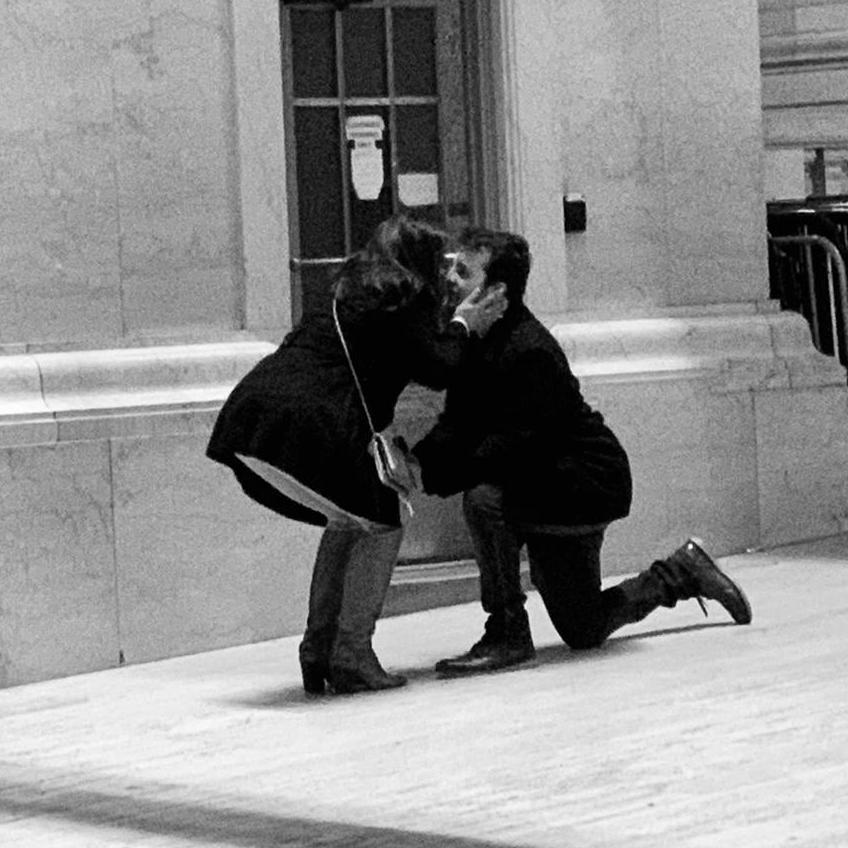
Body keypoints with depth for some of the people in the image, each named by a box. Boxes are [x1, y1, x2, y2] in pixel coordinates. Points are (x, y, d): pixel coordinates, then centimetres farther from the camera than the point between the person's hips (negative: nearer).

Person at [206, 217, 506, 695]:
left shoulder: (355, 296, 29)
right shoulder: (407, 302, 4)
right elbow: (438, 368, 0)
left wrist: (461, 326, 33)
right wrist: (464, 327, 16)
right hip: (303, 426, -8)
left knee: (348, 522, 24)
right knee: (381, 525, 6)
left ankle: (319, 651, 22)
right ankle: (351, 656, 0)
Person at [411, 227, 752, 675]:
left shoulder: (528, 352, -27)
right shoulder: (478, 340, 0)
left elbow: (512, 445, -32)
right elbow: (457, 424, 0)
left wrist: (433, 476, -36)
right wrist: (415, 460, -20)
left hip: (588, 483, -9)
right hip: (548, 487, 9)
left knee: (485, 498, -34)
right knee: (585, 632, 17)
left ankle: (507, 632, -20)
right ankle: (681, 573, 39)